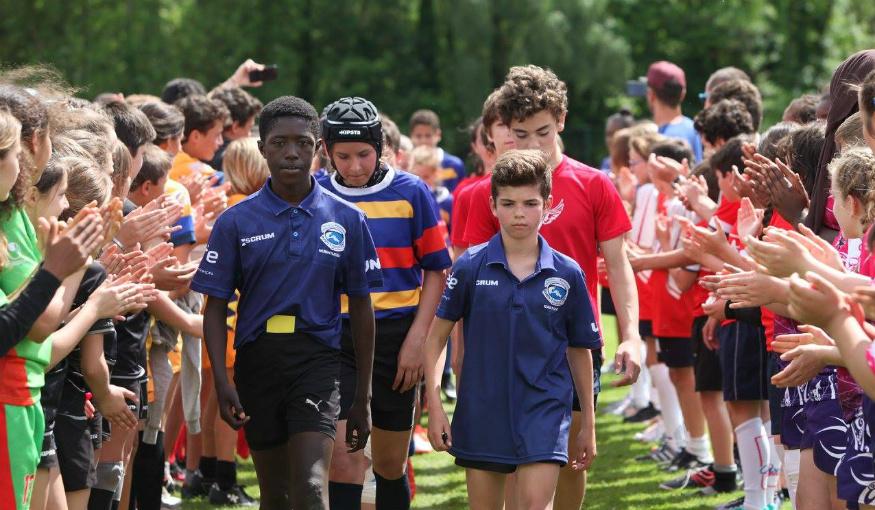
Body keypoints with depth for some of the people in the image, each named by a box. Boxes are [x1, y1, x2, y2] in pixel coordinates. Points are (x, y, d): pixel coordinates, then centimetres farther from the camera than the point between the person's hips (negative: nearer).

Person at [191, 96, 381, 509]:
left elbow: (361, 310, 9)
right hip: (257, 362, 2)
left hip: (317, 358, -2)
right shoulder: (236, 222, 2)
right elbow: (215, 308, 3)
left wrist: (363, 397, 10)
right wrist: (222, 382, -10)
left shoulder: (347, 221, 3)